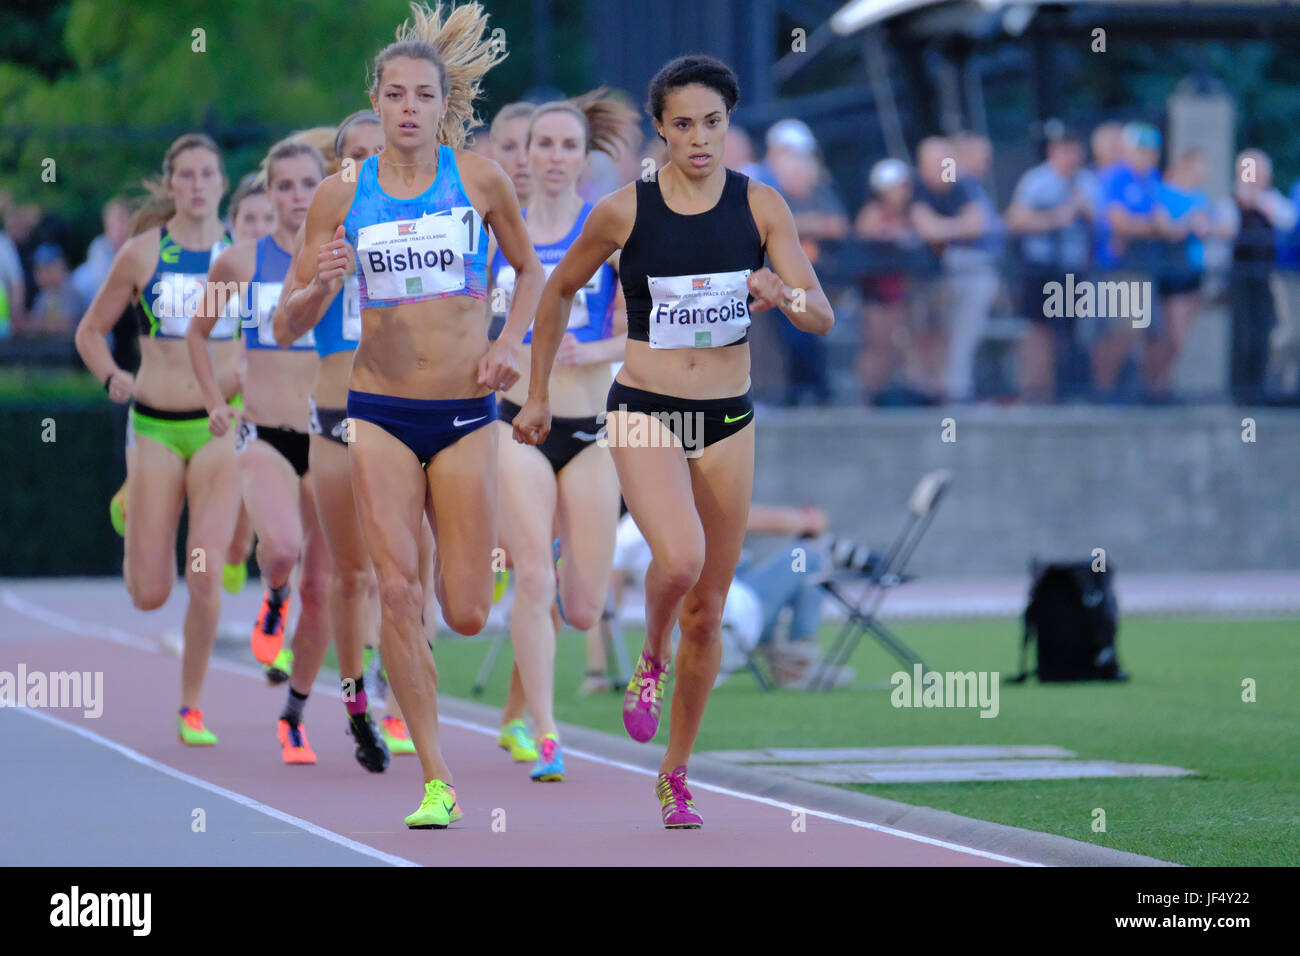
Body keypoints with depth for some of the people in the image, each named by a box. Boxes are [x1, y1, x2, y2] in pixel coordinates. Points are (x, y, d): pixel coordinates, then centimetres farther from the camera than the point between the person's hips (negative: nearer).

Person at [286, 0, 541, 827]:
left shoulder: (480, 180, 0)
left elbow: (530, 270, 16)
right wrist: (321, 284, -17)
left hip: (466, 416, 0)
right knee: (398, 592, -12)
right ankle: (436, 780, -4)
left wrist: (510, 343, 0)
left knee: (466, 616, -1)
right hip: (381, 413, 0)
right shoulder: (341, 196, 0)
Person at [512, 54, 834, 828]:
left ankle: (676, 777, 24)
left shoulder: (762, 206, -2)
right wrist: (538, 394, 11)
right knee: (680, 558, -30)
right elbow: (560, 291, 10)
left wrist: (784, 296, -27)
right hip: (644, 413, -2)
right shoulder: (626, 211, -5)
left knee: (706, 611, 8)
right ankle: (651, 660, 4)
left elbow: (823, 319, -5)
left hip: (729, 420, 2)